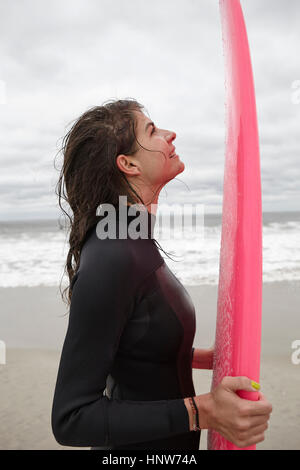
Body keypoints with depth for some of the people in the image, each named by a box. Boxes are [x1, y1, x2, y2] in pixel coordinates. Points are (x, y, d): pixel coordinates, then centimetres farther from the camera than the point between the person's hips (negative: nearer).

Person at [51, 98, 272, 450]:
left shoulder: (135, 244, -1)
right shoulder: (110, 259, -30)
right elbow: (70, 419, -26)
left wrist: (198, 356, 0)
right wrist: (201, 412, -29)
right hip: (141, 443, -8)